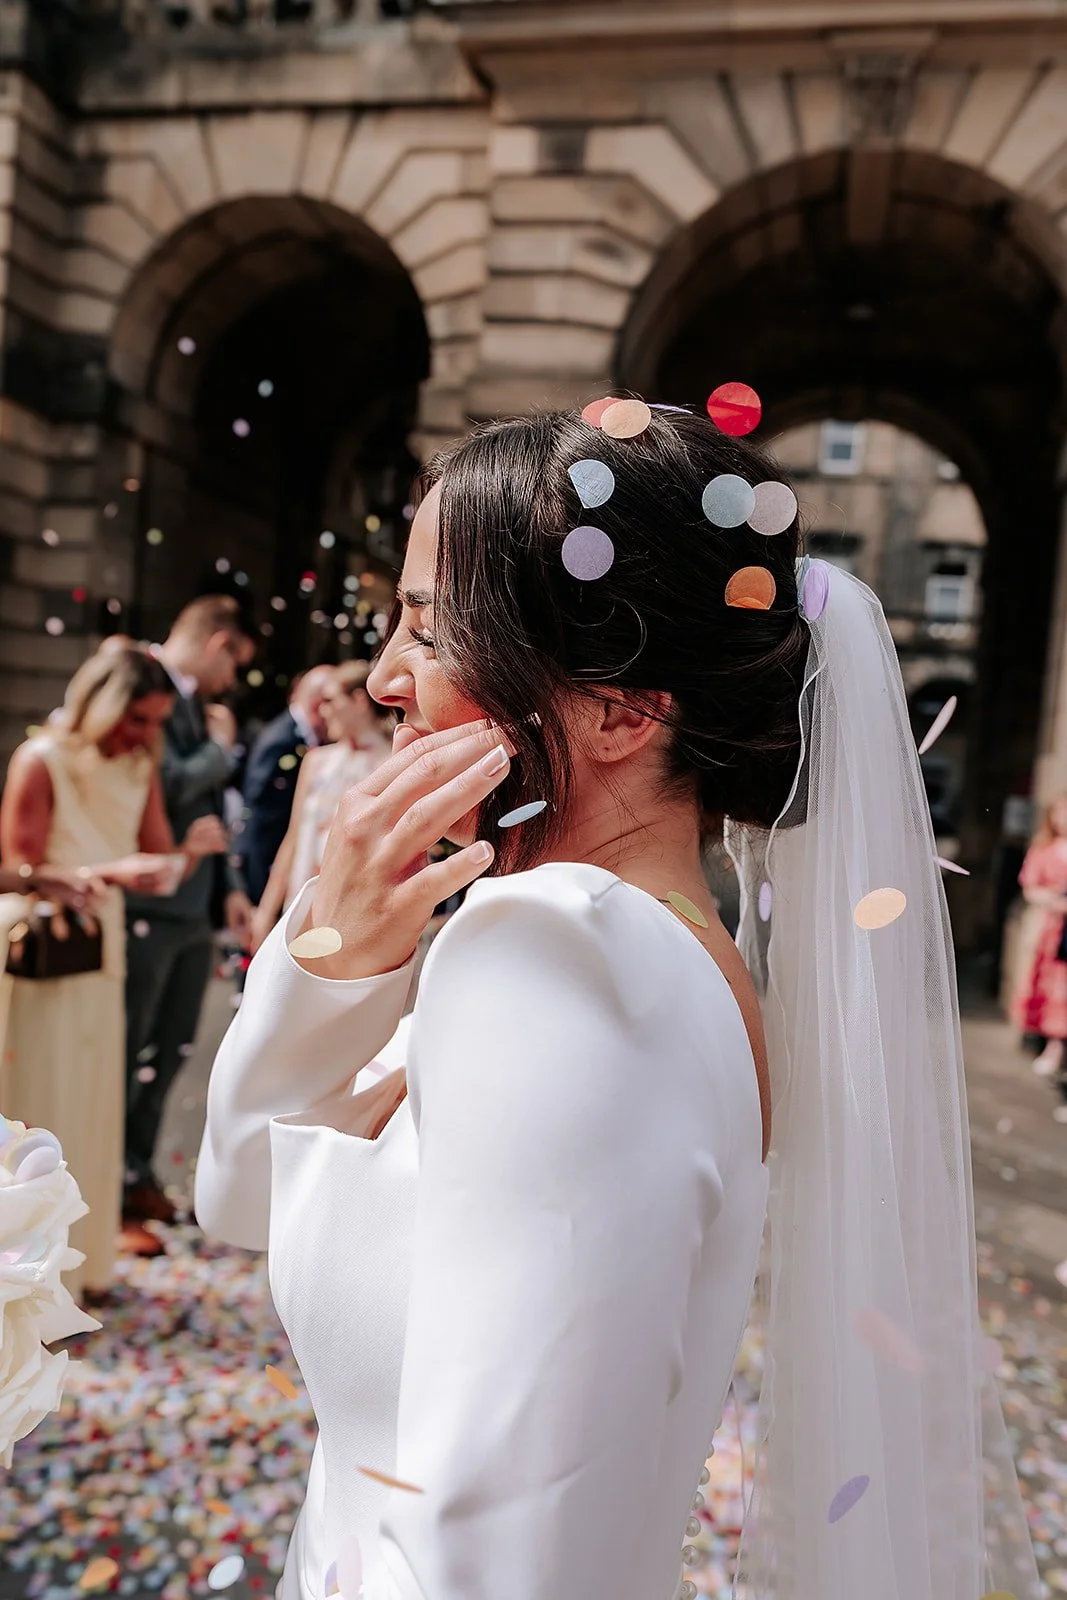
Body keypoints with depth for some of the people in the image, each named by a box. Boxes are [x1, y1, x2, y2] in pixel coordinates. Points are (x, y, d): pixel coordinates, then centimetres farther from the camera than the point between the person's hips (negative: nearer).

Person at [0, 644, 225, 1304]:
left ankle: (83, 1261, 30)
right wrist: (111, 872, -28)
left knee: (94, 1112, 14)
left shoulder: (141, 767, 3)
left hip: (102, 955, 6)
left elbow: (157, 865, 1)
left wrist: (189, 853, -21)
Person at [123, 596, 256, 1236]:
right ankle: (113, 1196, 19)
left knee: (171, 1050, 17)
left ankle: (138, 1175, 32)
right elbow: (169, 787, -24)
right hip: (149, 906, -9)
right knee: (125, 1054, 4)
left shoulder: (198, 704, 14)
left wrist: (230, 886, 12)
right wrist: (221, 749, -7)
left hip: (194, 909, 9)